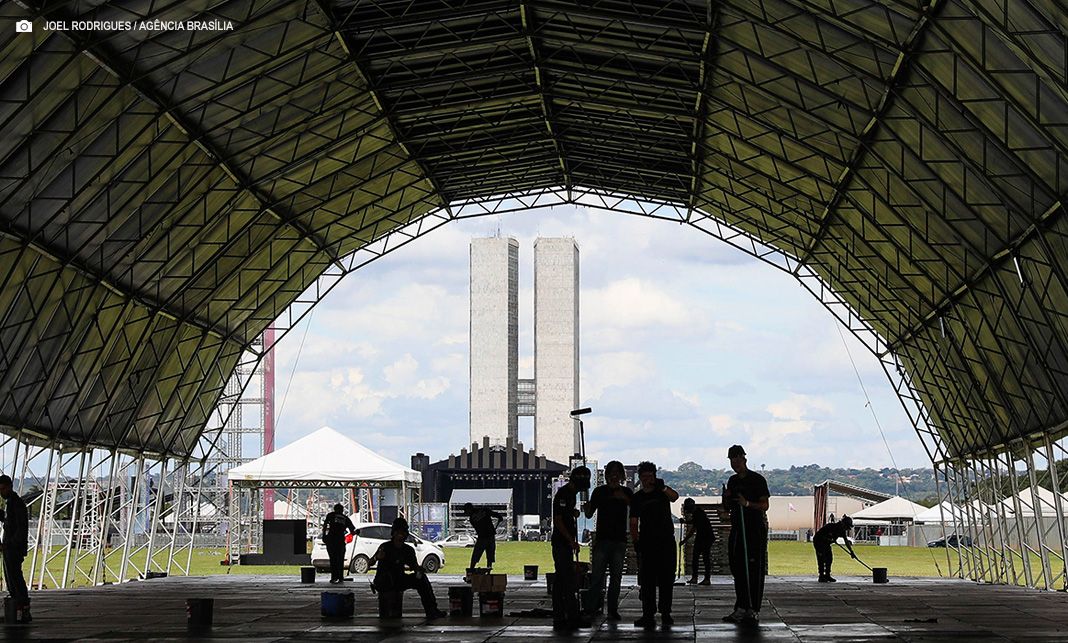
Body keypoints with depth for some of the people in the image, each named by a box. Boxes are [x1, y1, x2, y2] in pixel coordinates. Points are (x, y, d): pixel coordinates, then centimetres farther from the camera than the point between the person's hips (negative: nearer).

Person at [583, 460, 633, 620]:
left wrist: (625, 498, -14)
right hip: (602, 539, -1)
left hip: (619, 540, 1)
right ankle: (594, 606, -1)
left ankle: (613, 610, 6)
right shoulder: (599, 491, 7)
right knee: (597, 575, -8)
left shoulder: (626, 492, 9)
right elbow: (589, 515, 8)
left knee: (616, 577, 2)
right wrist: (586, 509, -14)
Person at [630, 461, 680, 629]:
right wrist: (636, 540, -4)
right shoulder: (637, 498, 10)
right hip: (646, 544, 2)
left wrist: (663, 487, -39)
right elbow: (633, 523, 10)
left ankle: (666, 614, 3)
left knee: (666, 580, -2)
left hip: (666, 541, -1)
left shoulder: (662, 492, 4)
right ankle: (648, 616, -1)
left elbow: (674, 497, -20)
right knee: (647, 580, -2)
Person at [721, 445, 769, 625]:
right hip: (737, 529, 7)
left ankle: (754, 610, -5)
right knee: (738, 569, 6)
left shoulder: (757, 480, -5)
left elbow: (765, 505, -9)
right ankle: (741, 608, 10)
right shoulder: (733, 481, 15)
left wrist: (748, 504, -25)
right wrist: (726, 498, -1)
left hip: (756, 530, -7)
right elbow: (728, 507, 21)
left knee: (754, 570, -6)